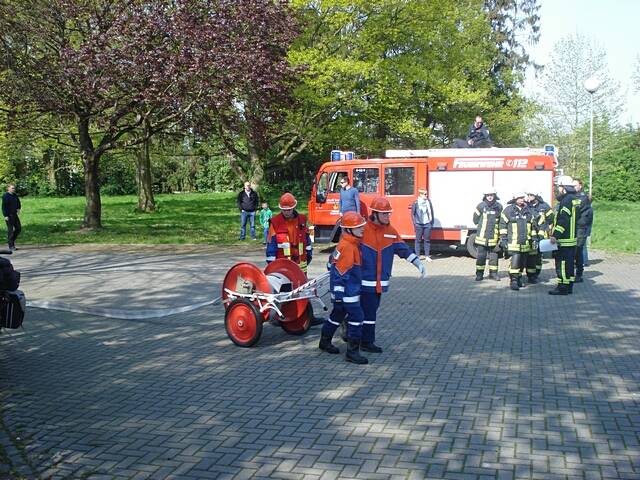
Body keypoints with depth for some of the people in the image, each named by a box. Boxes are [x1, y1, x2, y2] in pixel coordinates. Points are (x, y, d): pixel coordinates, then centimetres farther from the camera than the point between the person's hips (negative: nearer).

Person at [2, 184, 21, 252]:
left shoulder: (15, 195, 10)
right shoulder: (5, 196, -12)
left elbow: (18, 202, 28)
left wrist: (18, 208, 10)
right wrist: (6, 216, -21)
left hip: (14, 215, 7)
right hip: (9, 216, -7)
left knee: (18, 228, 9)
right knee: (10, 230, -4)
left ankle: (12, 240, 26)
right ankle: (11, 246, 1)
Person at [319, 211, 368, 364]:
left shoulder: (353, 244, 10)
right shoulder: (346, 247, -22)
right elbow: (339, 272, -23)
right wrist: (338, 294, -22)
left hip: (352, 290, 11)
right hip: (346, 292, -11)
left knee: (338, 315, 22)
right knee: (356, 318, -8)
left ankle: (325, 341, 38)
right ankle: (352, 352, -2)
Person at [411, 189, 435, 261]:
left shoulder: (429, 202, 5)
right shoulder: (416, 203, -4)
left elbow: (431, 212, 12)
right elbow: (412, 214, 1)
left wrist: (432, 222, 7)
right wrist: (415, 223, -5)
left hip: (427, 224, 3)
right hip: (419, 224, -3)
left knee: (427, 240, 6)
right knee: (418, 240, 3)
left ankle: (427, 256, 12)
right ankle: (417, 255, 10)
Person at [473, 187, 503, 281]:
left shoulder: (499, 207, 2)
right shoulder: (481, 206, -4)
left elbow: (502, 220, 15)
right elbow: (476, 219, 10)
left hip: (494, 237, 2)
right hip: (482, 236, -2)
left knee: (494, 256, 8)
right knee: (481, 256, 2)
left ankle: (493, 273, 18)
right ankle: (479, 274, 9)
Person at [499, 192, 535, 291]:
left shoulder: (528, 211, 13)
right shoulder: (509, 210, -2)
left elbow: (532, 226, 19)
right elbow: (503, 225, -1)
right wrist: (503, 239, -6)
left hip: (525, 242, 5)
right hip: (513, 242, -5)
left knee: (522, 262, 10)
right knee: (514, 261, -13)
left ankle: (519, 278, 24)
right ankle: (513, 281, -9)